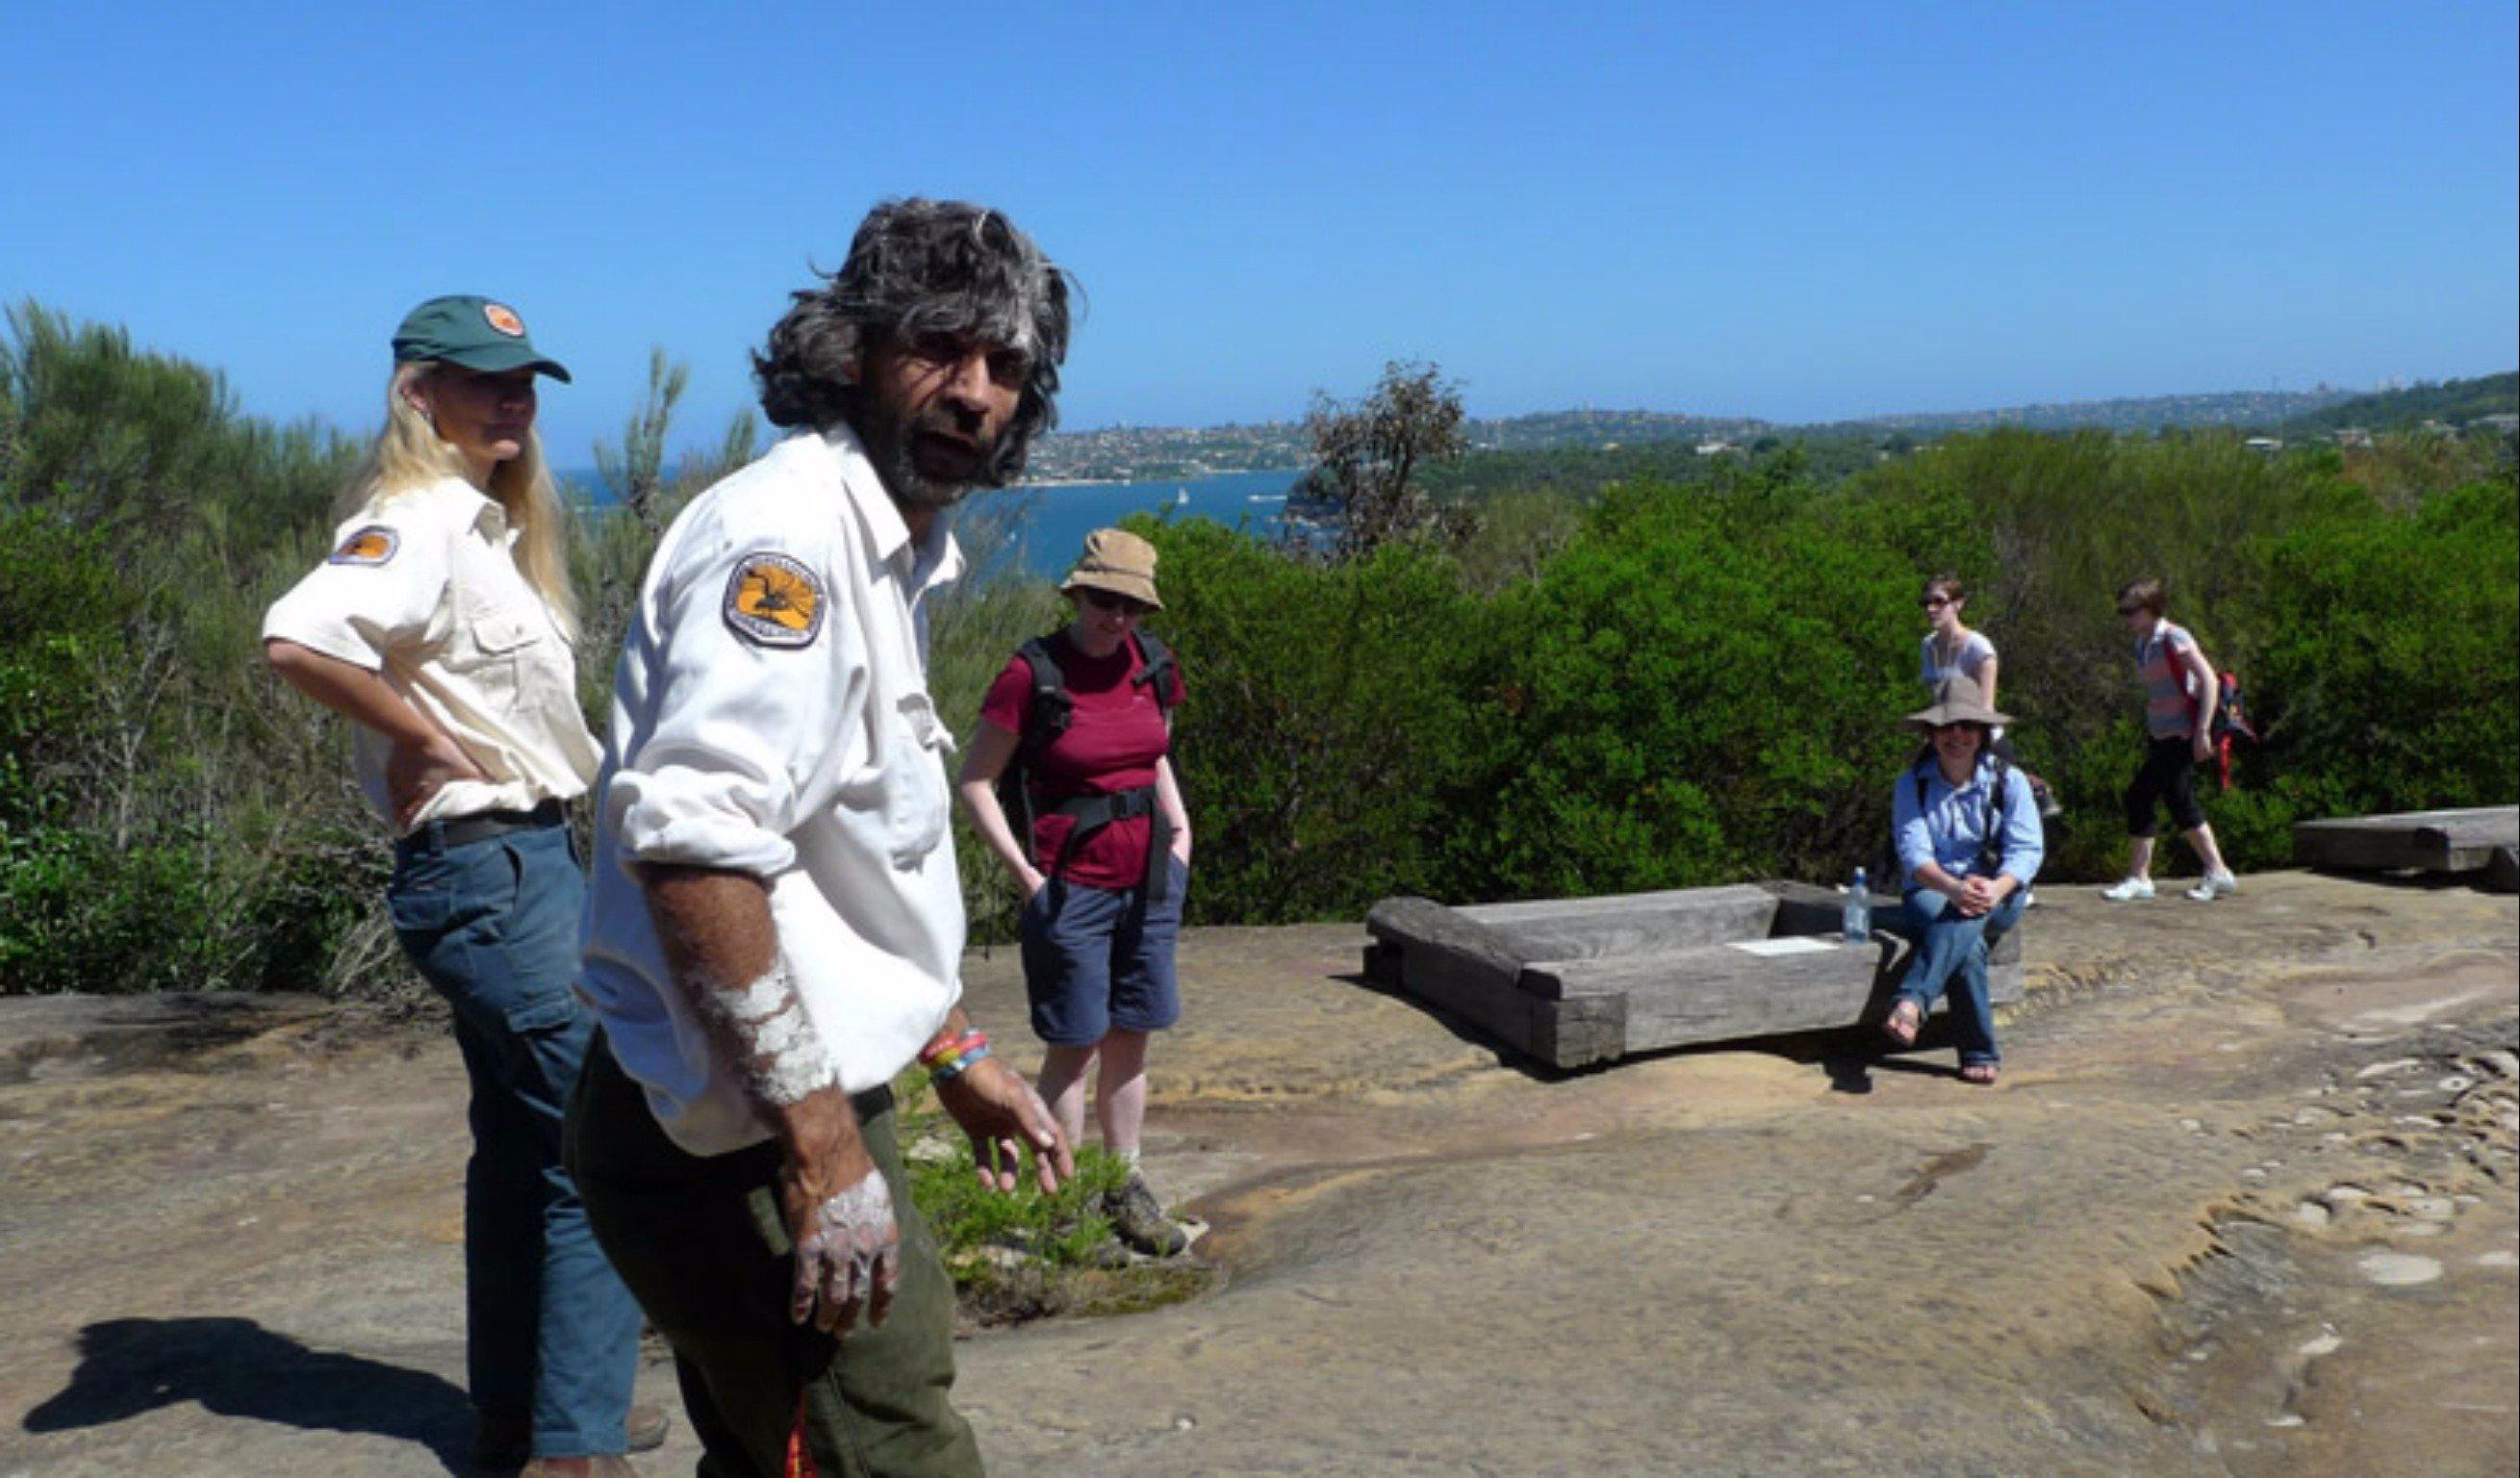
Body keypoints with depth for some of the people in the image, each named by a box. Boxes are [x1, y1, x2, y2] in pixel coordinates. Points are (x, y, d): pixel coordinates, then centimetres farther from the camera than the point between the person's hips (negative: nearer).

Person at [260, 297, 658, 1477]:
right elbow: (296, 638, -33)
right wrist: (424, 740, -22)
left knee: (523, 1147, 17)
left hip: (524, 862, 10)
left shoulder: (485, 526, 14)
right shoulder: (417, 522, -16)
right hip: (490, 872, -10)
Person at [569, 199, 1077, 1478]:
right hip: (744, 1139, -10)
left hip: (791, 1113, 10)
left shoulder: (893, 550, 16)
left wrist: (951, 1049, 26)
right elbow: (692, 840, -29)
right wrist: (821, 1141, -28)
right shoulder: (791, 527, -17)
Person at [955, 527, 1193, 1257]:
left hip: (1149, 879, 5)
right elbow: (976, 781, -7)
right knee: (1075, 1046, 3)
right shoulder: (1033, 673, -13)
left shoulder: (1153, 667, 3)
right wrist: (1025, 873, -11)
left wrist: (1179, 826, 8)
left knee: (1130, 1038, 13)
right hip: (1072, 886, -5)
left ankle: (1126, 1190, 26)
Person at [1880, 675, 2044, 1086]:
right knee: (1968, 943, -34)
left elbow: (2027, 850, -7)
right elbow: (1913, 852, -11)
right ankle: (1979, 1053, -37)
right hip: (1931, 891, 1)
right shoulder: (1912, 785, 2)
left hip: (1999, 897, 0)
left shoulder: (2009, 781, 3)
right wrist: (1953, 887, -32)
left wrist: (1995, 889, -29)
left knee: (1969, 916, -37)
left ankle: (1911, 1001, -56)